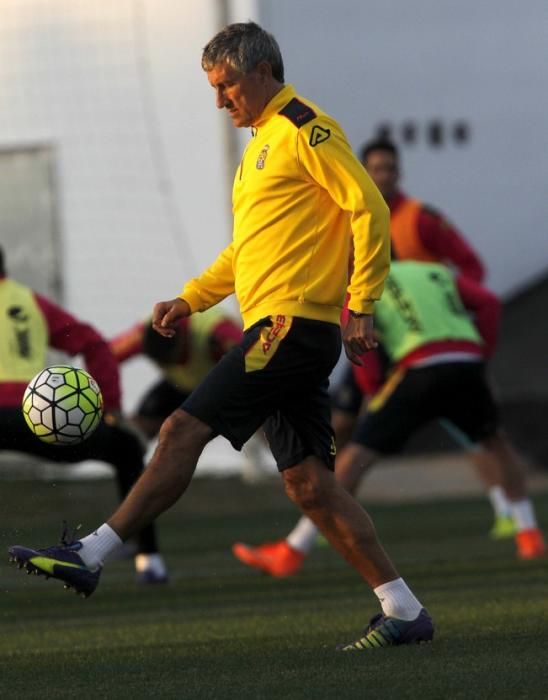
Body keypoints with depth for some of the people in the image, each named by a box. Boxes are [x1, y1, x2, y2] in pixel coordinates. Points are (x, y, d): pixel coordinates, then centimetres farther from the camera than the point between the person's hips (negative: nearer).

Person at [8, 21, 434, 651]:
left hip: (291, 325, -10)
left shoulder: (305, 129, -7)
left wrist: (361, 306, -16)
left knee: (184, 430, -12)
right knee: (307, 482, 6)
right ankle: (404, 611, 6)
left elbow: (370, 210, -13)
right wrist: (190, 298, 19)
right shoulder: (262, 142, 23)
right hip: (289, 335, 10)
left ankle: (89, 556, -10)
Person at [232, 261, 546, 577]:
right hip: (467, 361, 4)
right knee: (496, 441, 30)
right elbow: (488, 303, 14)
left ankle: (292, 552, -3)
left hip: (420, 370, -3)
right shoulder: (438, 272, 30)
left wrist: (375, 392, 11)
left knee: (355, 457, -1)